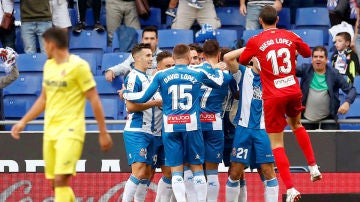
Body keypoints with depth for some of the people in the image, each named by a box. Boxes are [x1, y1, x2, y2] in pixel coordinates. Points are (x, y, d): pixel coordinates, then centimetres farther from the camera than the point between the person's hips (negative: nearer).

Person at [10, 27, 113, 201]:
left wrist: (103, 133, -9)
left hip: (70, 130, -8)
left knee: (61, 180, -18)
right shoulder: (48, 65, 13)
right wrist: (23, 121, 19)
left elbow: (94, 100, -8)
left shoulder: (78, 66, -10)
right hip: (50, 130, 8)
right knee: (55, 182, 9)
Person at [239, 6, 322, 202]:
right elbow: (307, 53, 19)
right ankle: (313, 167, 26)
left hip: (273, 97, -4)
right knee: (296, 124, 33)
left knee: (277, 143, 2)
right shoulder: (290, 36, 3)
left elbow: (241, 61, 9)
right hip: (293, 91, 4)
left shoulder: (255, 41, -6)